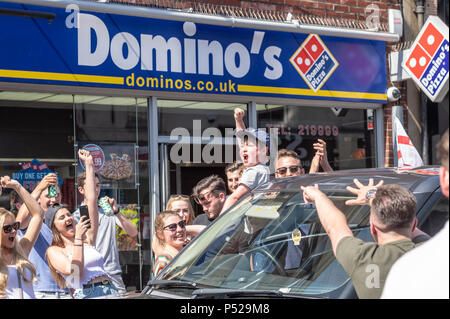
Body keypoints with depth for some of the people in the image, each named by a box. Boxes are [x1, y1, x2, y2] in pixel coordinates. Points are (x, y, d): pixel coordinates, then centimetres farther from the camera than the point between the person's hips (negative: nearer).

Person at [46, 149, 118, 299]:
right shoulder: (54, 251, 10)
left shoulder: (88, 238, 21)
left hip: (110, 290, 4)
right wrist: (78, 239, -7)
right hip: (86, 294, -4)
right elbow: (74, 271, -8)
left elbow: (91, 200, 18)